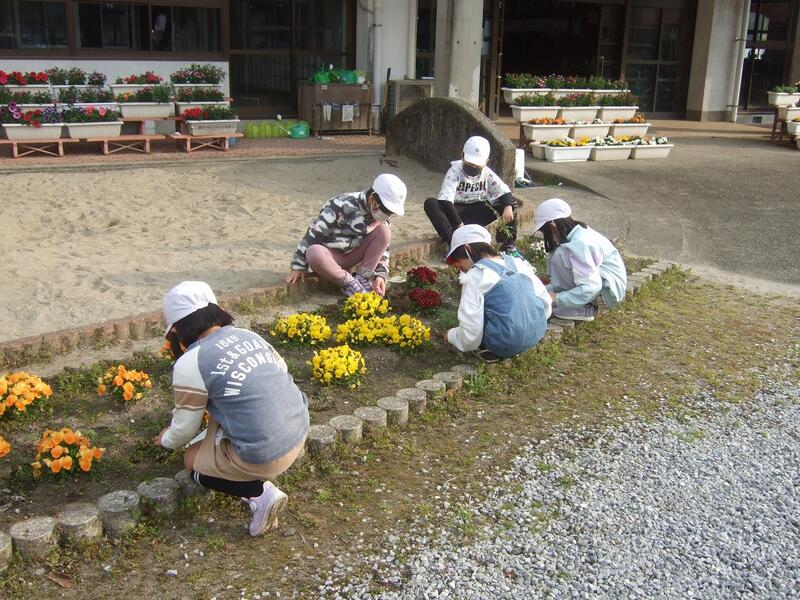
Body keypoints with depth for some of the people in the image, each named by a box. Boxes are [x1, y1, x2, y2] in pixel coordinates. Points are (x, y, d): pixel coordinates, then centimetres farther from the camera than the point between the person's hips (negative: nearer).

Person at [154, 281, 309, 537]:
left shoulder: (190, 364, -11)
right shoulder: (248, 335, 6)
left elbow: (185, 428, 1)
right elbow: (281, 368, 20)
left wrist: (166, 440, 25)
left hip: (267, 456, -7)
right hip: (300, 434, 8)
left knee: (192, 460, 20)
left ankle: (261, 493, 1)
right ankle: (258, 477, 22)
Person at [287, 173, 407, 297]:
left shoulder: (381, 216, -6)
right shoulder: (343, 205, -26)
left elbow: (382, 248, 3)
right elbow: (315, 233, -22)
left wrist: (380, 275, -12)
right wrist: (299, 266, -20)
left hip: (353, 254, 5)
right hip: (330, 254, -5)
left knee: (384, 231, -17)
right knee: (314, 254, -41)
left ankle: (363, 279, -15)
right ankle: (349, 283, -22)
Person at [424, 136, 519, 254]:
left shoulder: (487, 173, -1)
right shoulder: (455, 171, -15)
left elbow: (504, 191, -2)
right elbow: (446, 201, -27)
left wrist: (508, 207, -26)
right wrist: (459, 224, -35)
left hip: (477, 213, 4)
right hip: (456, 211, -4)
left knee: (512, 202, -8)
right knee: (430, 204, -33)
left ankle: (508, 245, -4)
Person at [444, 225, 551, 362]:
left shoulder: (476, 275, -9)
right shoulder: (518, 263, 10)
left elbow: (470, 334, -13)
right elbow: (546, 303, 13)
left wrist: (451, 335, 8)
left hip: (505, 345, -6)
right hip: (536, 335, 6)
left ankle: (487, 349, 2)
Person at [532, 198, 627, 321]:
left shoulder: (579, 244, -26)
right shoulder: (579, 230, 2)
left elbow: (591, 287, -31)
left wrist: (557, 299, -25)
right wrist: (550, 286, 14)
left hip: (609, 288, -10)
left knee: (560, 255, -22)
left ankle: (581, 310, -12)